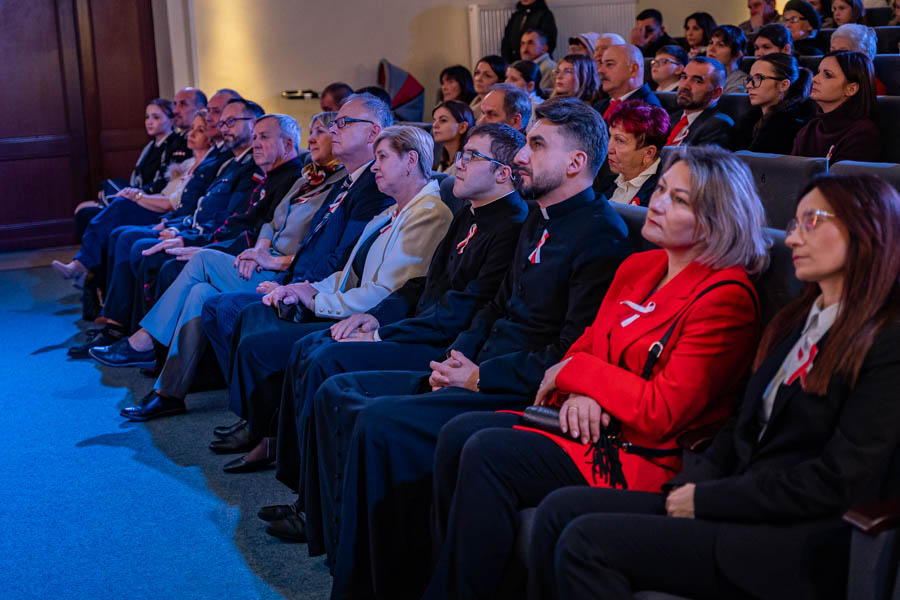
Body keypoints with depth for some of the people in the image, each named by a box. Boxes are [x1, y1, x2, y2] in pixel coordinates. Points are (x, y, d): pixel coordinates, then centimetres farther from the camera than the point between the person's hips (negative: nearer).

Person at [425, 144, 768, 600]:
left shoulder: (725, 297, -14)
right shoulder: (637, 268, 12)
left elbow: (661, 412, -19)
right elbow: (586, 346, 16)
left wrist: (574, 371, -8)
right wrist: (577, 394, -8)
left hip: (648, 458, -8)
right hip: (592, 424, 8)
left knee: (487, 453, -23)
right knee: (458, 435, -9)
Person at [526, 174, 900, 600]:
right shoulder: (797, 321, 17)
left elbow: (837, 482, -17)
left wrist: (704, 500, -13)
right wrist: (691, 484, -2)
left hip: (796, 547, -8)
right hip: (742, 506, 8)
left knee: (586, 542, -20)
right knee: (560, 510, -6)